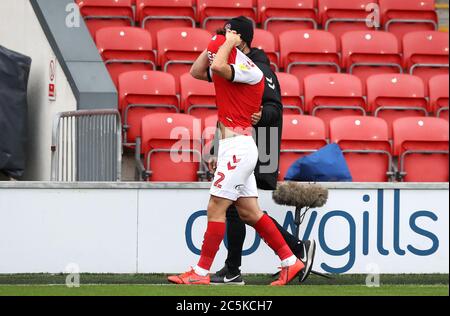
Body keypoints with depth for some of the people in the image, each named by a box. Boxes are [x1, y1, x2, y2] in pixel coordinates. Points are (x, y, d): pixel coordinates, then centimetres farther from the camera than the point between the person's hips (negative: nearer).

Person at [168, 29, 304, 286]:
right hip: (233, 147, 10)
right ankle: (291, 262, 13)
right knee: (249, 212, 10)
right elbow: (196, 71, 25)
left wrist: (228, 42, -14)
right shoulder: (232, 70, 14)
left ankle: (201, 274, -6)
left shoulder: (251, 72, -14)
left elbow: (218, 66, -30)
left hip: (238, 147, -10)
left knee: (216, 209, -8)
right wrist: (214, 44, 14)